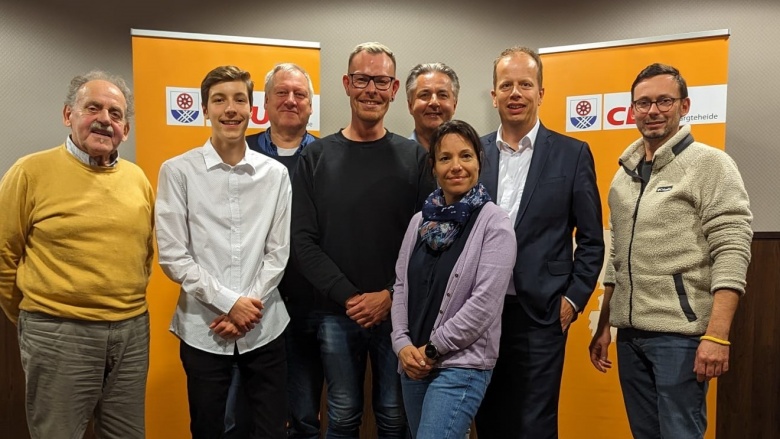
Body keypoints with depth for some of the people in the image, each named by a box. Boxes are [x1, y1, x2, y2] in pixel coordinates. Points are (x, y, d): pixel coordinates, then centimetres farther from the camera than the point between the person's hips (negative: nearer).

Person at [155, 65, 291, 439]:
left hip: (264, 327, 2)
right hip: (203, 329, -1)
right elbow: (172, 256, -6)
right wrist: (228, 302, -11)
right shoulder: (178, 171, -5)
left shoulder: (275, 174, 2)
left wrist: (250, 305, -8)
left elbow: (278, 252, 2)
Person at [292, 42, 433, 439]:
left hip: (398, 313, 0)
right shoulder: (316, 157, 1)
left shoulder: (415, 157, 0)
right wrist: (347, 297, -13)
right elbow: (303, 242, -4)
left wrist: (389, 295, -13)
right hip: (337, 314, 1)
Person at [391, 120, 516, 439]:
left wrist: (433, 349, -12)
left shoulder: (494, 222, -9)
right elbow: (401, 285, 8)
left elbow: (485, 302, -15)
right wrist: (403, 344, -5)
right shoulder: (420, 220, 7)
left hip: (462, 365, -5)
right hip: (413, 363, 6)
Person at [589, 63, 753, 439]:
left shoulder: (711, 164, -5)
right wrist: (604, 326, 15)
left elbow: (732, 254, -13)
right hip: (629, 333, 6)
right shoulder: (624, 173, 12)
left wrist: (716, 335, -22)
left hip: (681, 333, -6)